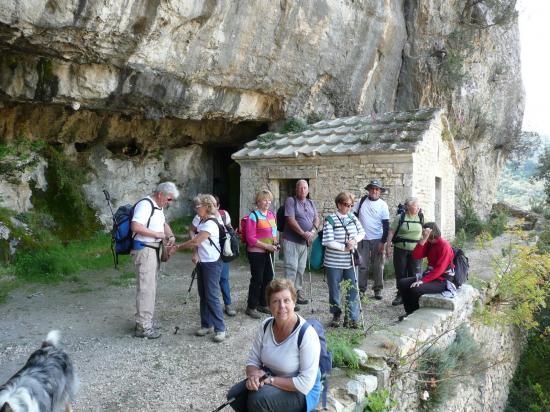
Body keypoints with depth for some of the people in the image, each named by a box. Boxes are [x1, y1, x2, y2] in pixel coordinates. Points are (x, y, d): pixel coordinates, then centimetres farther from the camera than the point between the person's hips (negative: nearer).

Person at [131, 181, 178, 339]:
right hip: (144, 250, -10)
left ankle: (147, 319, 28)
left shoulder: (158, 207, 13)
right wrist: (157, 234, -22)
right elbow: (136, 227, -28)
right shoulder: (145, 205, -17)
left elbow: (164, 224, 25)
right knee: (146, 287, -7)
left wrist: (171, 235, 6)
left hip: (154, 249, 10)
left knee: (151, 286, 16)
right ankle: (143, 326, -1)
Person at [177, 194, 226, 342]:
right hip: (201, 262, 9)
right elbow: (196, 241, 10)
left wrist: (178, 246, -10)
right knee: (203, 295, 12)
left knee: (212, 296, -9)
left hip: (212, 263, -9)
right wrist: (195, 253, -10)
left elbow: (196, 241, -20)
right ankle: (206, 325, 21)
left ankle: (220, 329, -2)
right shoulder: (201, 221, 12)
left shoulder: (211, 223, -18)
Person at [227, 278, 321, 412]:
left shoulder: (307, 334, -25)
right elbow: (253, 361, 1)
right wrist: (254, 375, -21)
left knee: (258, 399, -29)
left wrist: (270, 379, -23)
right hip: (270, 381, 6)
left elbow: (305, 383, -24)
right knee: (234, 396, -14)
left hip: (301, 392, -6)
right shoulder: (266, 326, -6)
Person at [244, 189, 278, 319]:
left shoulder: (271, 214, 9)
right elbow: (251, 238, -16)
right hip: (256, 253, -7)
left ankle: (263, 304, 31)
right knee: (257, 280, 0)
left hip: (268, 252, 7)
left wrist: (275, 243, 3)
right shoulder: (253, 216, -13)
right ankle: (251, 307, 13)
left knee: (268, 278, 15)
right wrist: (267, 246, -19)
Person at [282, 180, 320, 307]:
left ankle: (298, 293, 24)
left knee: (301, 268, 14)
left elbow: (316, 219, 9)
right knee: (291, 268, -8)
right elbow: (291, 220, -16)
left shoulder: (311, 203, 14)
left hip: (304, 241, 7)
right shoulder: (291, 201, -7)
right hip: (291, 240, -7)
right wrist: (303, 233, -21)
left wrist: (313, 231, -12)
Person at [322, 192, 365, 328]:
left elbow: (362, 232, 12)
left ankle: (351, 318, 13)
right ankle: (336, 315, 27)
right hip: (334, 262, -4)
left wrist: (354, 240, -7)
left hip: (350, 261, 4)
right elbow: (328, 242, -16)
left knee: (352, 290, 4)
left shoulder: (352, 217, 4)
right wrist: (344, 247, -16)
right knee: (334, 290, 9)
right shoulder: (330, 220, -11)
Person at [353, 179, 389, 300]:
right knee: (362, 266, 2)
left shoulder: (383, 205, -2)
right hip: (362, 239, 1)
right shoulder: (362, 200, 3)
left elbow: (386, 225, -3)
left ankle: (378, 290, 14)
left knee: (378, 266, 4)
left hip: (377, 240, -1)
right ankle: (361, 289, 10)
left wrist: (383, 242, -9)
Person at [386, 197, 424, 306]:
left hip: (416, 251, 2)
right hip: (400, 249, -1)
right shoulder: (400, 218, -1)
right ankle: (400, 296, 18)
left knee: (414, 275, 2)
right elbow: (391, 231, -1)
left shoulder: (421, 218, 7)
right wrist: (388, 246, -7)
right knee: (400, 274, 6)